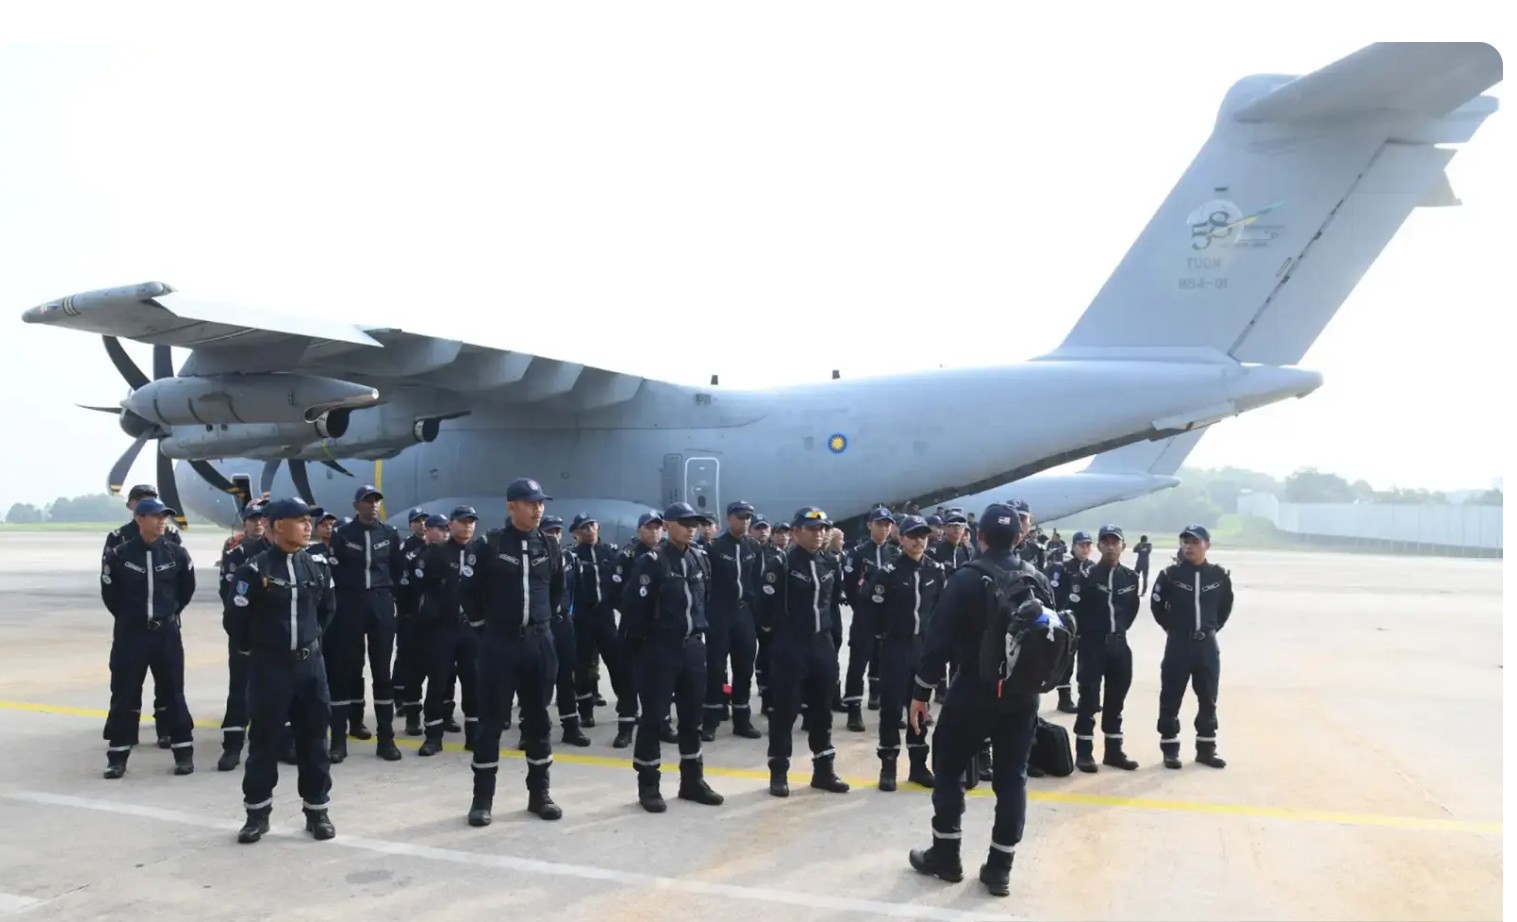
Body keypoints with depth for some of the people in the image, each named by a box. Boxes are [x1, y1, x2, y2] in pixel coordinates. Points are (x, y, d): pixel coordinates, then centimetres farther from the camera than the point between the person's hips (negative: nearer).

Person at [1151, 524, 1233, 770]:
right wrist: (1172, 627, 4)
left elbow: (1225, 605, 13)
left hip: (1207, 644, 2)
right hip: (1178, 643, -2)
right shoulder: (1170, 574, -7)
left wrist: (1213, 628, 8)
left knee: (1208, 698, 10)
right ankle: (1170, 748, 11)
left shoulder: (1219, 575, -1)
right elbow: (1157, 604, 4)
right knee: (1171, 697, 1)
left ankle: (1206, 748, 21)